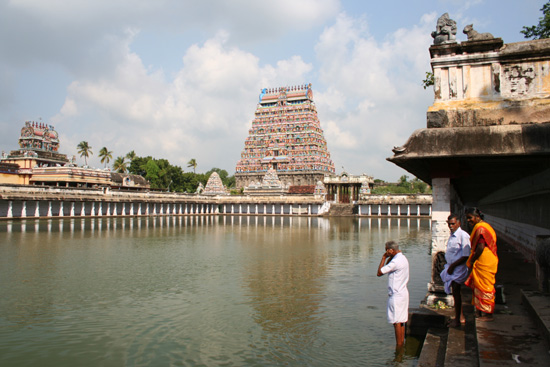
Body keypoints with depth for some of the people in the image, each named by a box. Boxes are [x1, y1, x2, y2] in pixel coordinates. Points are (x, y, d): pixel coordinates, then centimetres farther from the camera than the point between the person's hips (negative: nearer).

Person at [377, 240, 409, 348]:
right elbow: (388, 269, 17)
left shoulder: (396, 261, -21)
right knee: (401, 321, 16)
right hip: (403, 293, 10)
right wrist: (388, 258, 4)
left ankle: (399, 346, 6)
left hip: (396, 295, -10)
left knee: (397, 322, -1)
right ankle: (402, 343, 24)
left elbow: (379, 273, -18)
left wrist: (384, 258, -13)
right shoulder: (403, 258, 10)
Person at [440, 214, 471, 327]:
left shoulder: (463, 236, -17)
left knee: (456, 292, -2)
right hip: (451, 268, 8)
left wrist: (453, 266, -17)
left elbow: (466, 256, -20)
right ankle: (461, 317, 27)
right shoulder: (452, 235, 10)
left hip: (458, 268, -8)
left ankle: (457, 320, 10)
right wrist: (449, 266, 10)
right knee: (455, 292, 14)